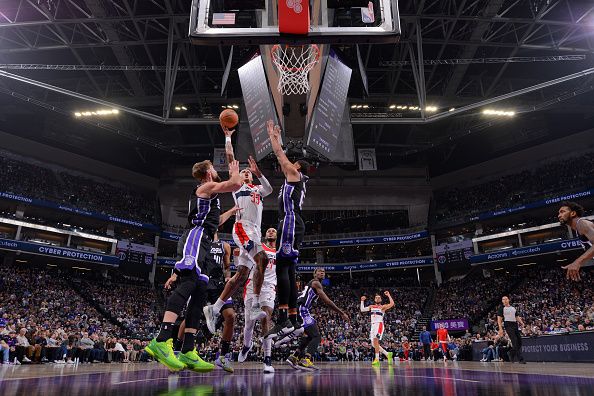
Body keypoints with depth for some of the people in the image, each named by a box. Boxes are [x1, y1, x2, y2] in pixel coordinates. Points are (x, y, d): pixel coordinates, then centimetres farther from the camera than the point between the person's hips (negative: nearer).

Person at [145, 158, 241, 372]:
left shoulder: (207, 193, 31)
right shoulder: (207, 186, 3)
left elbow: (214, 220, 43)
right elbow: (236, 184, -11)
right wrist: (234, 171, 11)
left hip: (201, 244, 10)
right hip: (197, 238, -10)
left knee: (199, 294, 1)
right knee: (188, 283, -26)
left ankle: (188, 353, -4)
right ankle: (161, 341, -38)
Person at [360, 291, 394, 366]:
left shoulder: (383, 307, 3)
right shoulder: (371, 306, 20)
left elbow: (392, 304, -13)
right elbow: (362, 309, 19)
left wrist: (388, 295, -14)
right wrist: (362, 301, 16)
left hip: (379, 325, -7)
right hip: (373, 325, 7)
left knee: (375, 340, -23)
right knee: (374, 344, 4)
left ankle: (377, 359, -20)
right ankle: (388, 354, 19)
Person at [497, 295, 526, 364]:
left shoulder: (513, 308, 19)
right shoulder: (501, 308, 1)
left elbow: (517, 317, 22)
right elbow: (499, 319, -4)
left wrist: (521, 322, 2)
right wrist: (500, 329, -15)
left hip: (515, 325, 6)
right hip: (508, 326, -6)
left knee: (519, 342, 5)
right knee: (515, 342, -12)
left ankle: (511, 355, 24)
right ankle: (520, 359, -10)